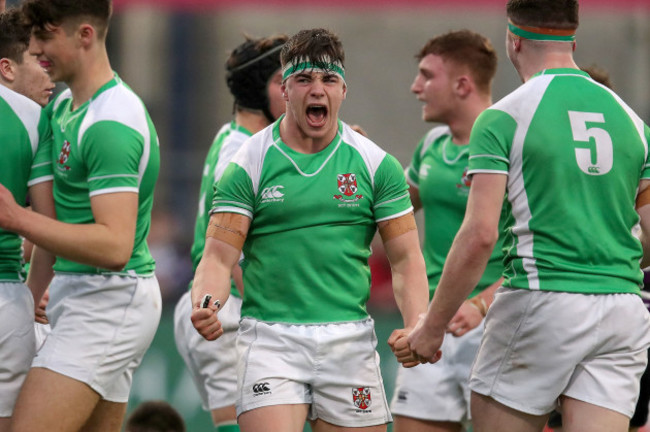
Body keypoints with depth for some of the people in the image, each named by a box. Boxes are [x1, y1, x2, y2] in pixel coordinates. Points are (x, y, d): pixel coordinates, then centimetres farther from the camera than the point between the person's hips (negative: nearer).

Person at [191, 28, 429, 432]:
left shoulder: (375, 164, 5)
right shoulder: (250, 164, 0)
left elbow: (406, 257, 6)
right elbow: (219, 257, -2)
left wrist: (416, 324, -11)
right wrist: (205, 307, -24)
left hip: (350, 341, 2)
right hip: (270, 339, -2)